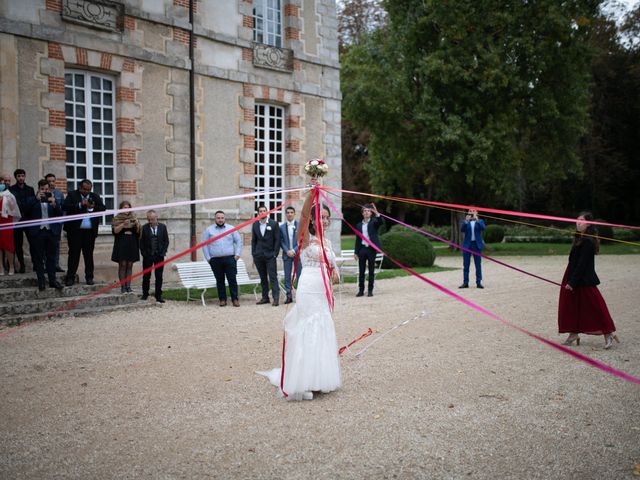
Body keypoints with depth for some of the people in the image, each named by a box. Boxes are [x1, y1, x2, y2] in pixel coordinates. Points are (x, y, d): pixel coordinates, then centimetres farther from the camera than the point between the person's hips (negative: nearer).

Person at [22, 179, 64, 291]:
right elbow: (26, 210, -13)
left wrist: (54, 204, -12)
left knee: (51, 257, 6)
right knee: (38, 258, 2)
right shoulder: (32, 200, 4)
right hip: (37, 232, -2)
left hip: (50, 231, 2)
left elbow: (60, 214, 5)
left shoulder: (52, 200, 12)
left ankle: (52, 280, 10)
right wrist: (36, 198, -17)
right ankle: (41, 281, 7)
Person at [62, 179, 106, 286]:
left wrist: (92, 207, -14)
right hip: (75, 230, -2)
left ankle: (89, 277, 13)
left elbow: (103, 209, 3)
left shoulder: (95, 196, 12)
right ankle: (70, 277, 5)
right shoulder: (72, 195, 4)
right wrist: (80, 205, -18)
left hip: (90, 230, 2)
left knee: (89, 254, 7)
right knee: (74, 254, 0)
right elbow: (65, 207, -10)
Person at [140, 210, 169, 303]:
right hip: (147, 256, 0)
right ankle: (145, 294, 18)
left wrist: (163, 252, -3)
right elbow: (141, 242, 2)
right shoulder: (144, 228, 0)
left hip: (159, 256, 1)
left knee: (159, 277, 2)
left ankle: (158, 296, 8)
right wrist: (144, 253, -6)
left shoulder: (162, 227, 2)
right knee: (146, 276, 6)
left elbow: (166, 241, 5)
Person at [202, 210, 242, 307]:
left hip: (230, 259, 0)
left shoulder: (231, 229, 9)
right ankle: (222, 299, 12)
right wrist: (208, 258, 1)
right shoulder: (209, 230, 8)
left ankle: (235, 299, 0)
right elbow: (204, 245, 8)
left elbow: (238, 241, 11)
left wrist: (237, 254, 1)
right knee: (220, 280, 5)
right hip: (215, 260, 0)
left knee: (232, 279, -4)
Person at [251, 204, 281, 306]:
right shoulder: (255, 225, 9)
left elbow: (277, 240, -2)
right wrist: (253, 254, 4)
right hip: (258, 256, 4)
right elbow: (253, 240, 12)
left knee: (273, 277, -8)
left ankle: (276, 298, -9)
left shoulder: (274, 224, 0)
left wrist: (275, 254, -8)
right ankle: (265, 297, 15)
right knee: (263, 278, 9)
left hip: (270, 255, -4)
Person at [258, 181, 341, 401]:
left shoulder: (327, 242, 17)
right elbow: (303, 214, -19)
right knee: (308, 332, -9)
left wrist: (335, 273, -4)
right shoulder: (306, 238, -2)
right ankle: (302, 383, -6)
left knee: (323, 332, 11)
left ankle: (319, 379, 22)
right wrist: (312, 191, -33)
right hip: (309, 289, -7)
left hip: (324, 291, 7)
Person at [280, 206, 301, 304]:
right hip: (287, 254, 2)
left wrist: (294, 250, -11)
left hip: (297, 254, -2)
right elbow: (281, 241, 6)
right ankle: (289, 296, 9)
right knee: (287, 276, 4)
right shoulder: (282, 227, 7)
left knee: (299, 275, -1)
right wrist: (287, 251, -9)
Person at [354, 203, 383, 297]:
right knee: (361, 271, 4)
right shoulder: (359, 225, 12)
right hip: (362, 249, 3)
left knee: (371, 271, 2)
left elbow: (380, 222, -19)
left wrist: (376, 213, -35)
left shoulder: (374, 222, 5)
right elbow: (357, 239, 12)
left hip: (371, 249, -2)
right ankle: (361, 290, 10)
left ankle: (370, 290, 7)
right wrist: (356, 252, 8)